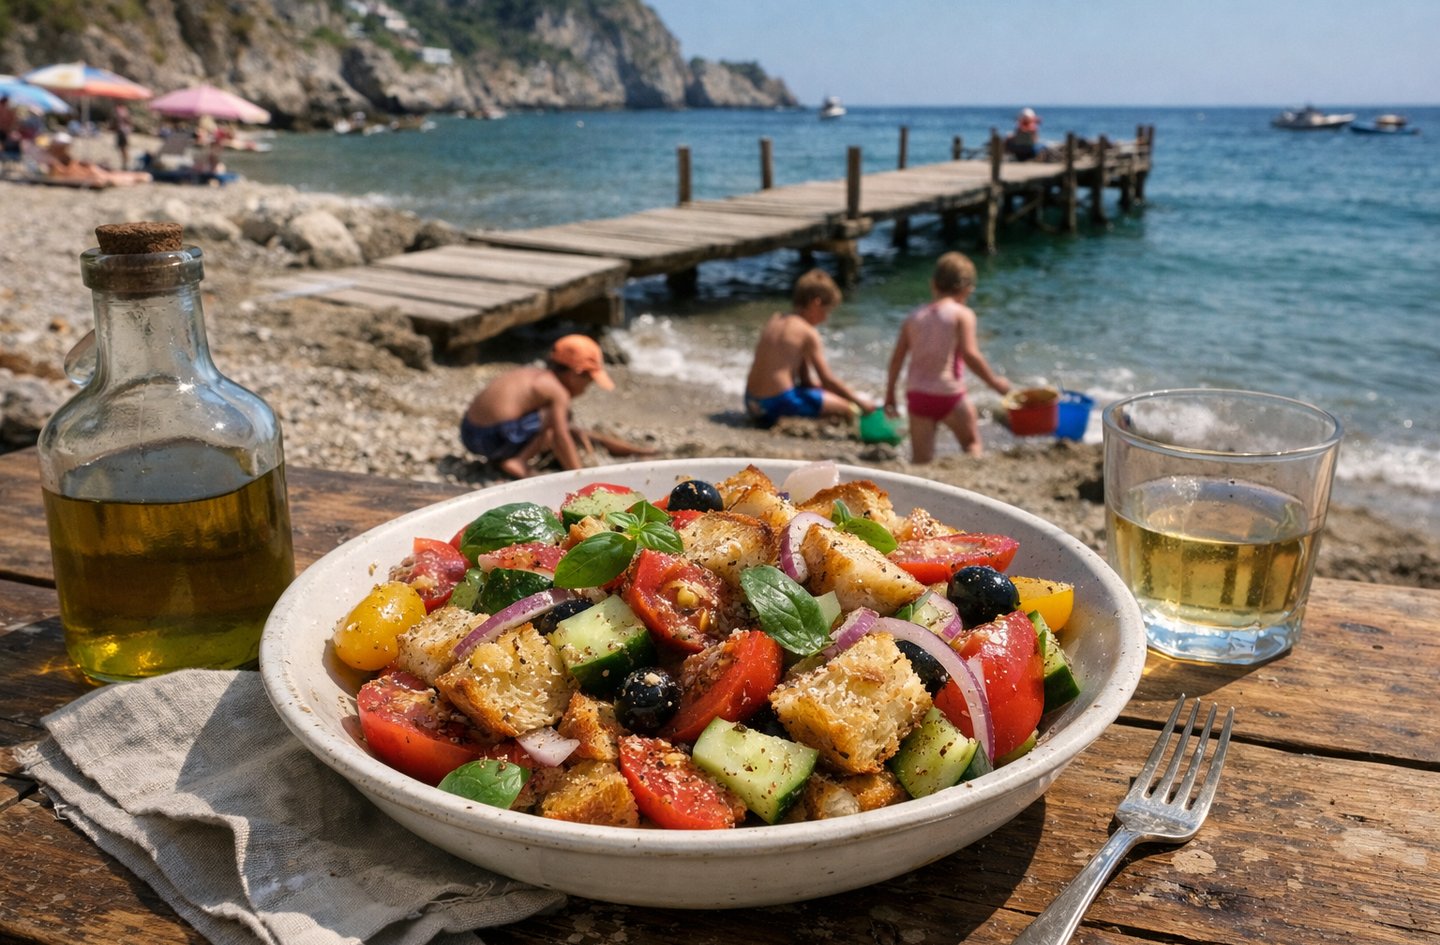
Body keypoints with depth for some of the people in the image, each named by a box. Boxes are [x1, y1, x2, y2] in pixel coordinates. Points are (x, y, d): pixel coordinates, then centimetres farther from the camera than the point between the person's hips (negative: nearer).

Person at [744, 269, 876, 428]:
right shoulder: (808, 333, -9)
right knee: (847, 408, -3)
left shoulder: (775, 319, 14)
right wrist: (859, 400, 0)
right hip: (779, 402, -9)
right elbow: (827, 379, -7)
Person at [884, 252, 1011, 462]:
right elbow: (970, 354, -14)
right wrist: (994, 381, -3)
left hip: (916, 395, 4)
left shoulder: (915, 316, 10)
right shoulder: (963, 314, -4)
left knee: (921, 459, 8)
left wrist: (890, 394, 16)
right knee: (972, 444, 19)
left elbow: (897, 358, 8)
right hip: (949, 395, -4)